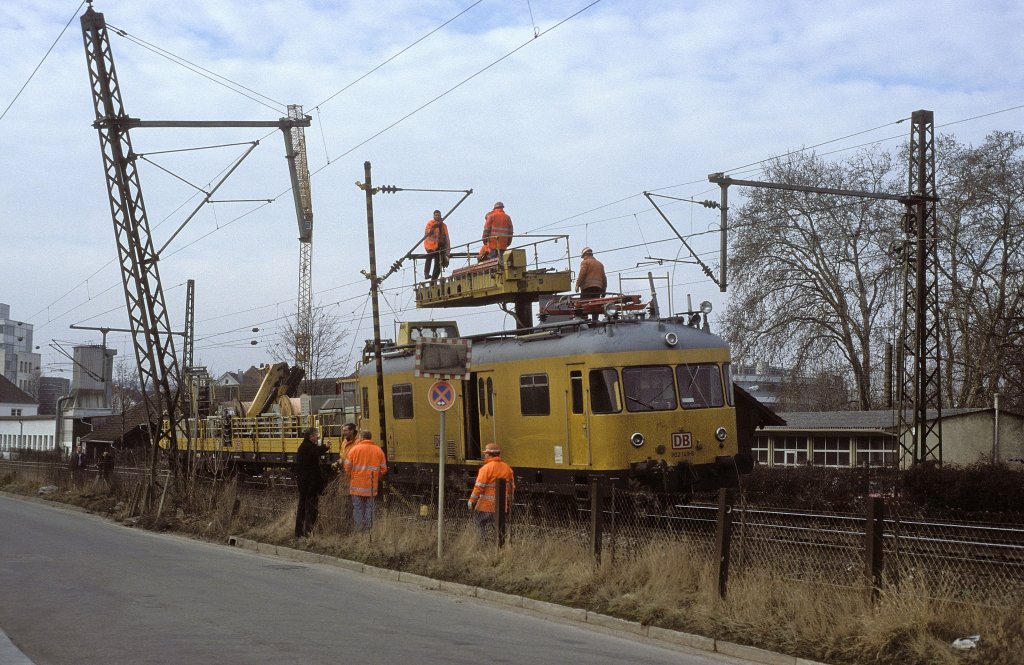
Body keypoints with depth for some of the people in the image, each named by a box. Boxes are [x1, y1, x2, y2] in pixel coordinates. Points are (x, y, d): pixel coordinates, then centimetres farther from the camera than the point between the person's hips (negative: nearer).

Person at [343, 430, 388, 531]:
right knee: (369, 508, 9)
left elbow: (347, 467, -5)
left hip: (357, 485, -2)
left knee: (358, 508, 5)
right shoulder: (378, 450, 3)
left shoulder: (354, 449, -4)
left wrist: (350, 478, 12)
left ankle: (359, 530, 3)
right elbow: (383, 469, 3)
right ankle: (368, 530, 8)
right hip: (371, 486, 2)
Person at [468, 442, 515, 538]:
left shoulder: (486, 468, -11)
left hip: (487, 506, -6)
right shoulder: (507, 468, 10)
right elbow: (511, 487, 14)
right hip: (501, 506, 6)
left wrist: (472, 501, -6)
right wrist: (509, 503, 22)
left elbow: (479, 487, -13)